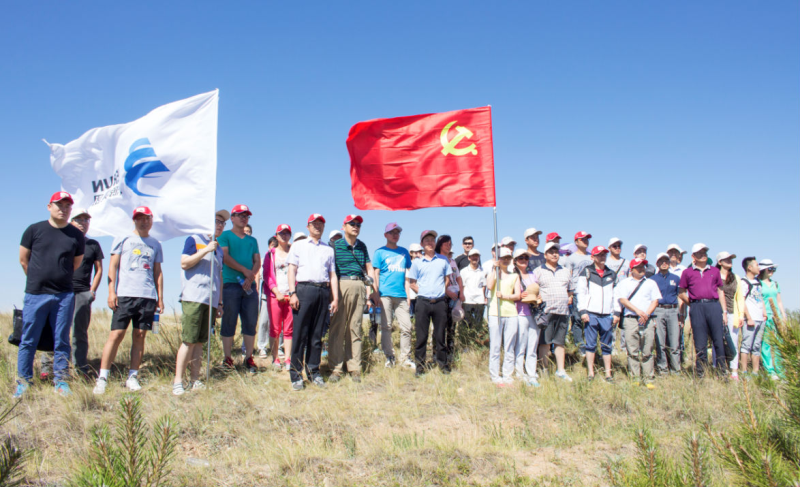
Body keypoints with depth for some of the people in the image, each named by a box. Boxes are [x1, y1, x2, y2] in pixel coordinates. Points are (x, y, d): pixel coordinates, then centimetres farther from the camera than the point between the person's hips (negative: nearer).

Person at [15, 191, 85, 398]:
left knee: (61, 341, 5)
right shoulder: (34, 230, 3)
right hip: (35, 294, -1)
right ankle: (23, 383, 15)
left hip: (65, 295, 1)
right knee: (28, 340, 4)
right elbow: (23, 260, 9)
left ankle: (61, 382, 13)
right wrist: (38, 279, 14)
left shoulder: (77, 235, 6)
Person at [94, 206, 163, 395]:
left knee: (140, 336, 2)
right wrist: (111, 291, -4)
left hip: (148, 296, 3)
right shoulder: (123, 240, 10)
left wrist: (160, 297, 12)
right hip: (125, 294, -3)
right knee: (117, 334, -7)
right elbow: (113, 266, 6)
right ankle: (102, 377, -2)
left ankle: (133, 377, 9)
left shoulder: (155, 245, 18)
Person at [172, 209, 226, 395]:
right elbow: (184, 263, -10)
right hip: (193, 298, -6)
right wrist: (206, 250, -14)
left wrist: (219, 303, 19)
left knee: (200, 341, 6)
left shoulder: (219, 249, 22)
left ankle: (195, 380, 9)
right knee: (188, 341, -10)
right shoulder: (194, 240, 3)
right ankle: (178, 382, -7)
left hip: (210, 301, 6)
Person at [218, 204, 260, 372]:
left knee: (251, 323, 2)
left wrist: (251, 278, -7)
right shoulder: (225, 236, 7)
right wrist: (244, 270, -11)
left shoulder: (252, 240, 20)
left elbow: (257, 262, 11)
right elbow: (225, 257, -6)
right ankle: (227, 359, 4)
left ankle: (249, 358, 8)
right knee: (229, 322, -2)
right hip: (230, 284, -4)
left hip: (249, 285, 4)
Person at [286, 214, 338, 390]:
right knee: (300, 334, -6)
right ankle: (296, 375, -2)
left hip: (323, 291, 3)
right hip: (304, 289, -3)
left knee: (317, 335, 5)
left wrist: (335, 298, 8)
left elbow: (333, 275, 18)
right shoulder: (298, 245, 15)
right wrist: (293, 293, -6)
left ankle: (314, 372, 12)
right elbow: (292, 269, 6)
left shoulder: (328, 249, 21)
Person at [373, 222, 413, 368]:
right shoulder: (380, 252, 6)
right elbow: (376, 275, 3)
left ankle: (406, 358, 9)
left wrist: (408, 295, 11)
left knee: (406, 327, -1)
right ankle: (389, 357, 10)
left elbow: (407, 275, 17)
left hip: (401, 296, 3)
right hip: (385, 295, -3)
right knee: (386, 327, 0)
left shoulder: (404, 252, 16)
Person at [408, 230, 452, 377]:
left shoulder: (443, 260, 6)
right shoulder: (417, 262, 5)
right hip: (423, 302, 0)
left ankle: (442, 363, 17)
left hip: (440, 302, 1)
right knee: (421, 335, 2)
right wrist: (423, 293, 0)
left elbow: (447, 279, 13)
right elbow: (412, 282, 9)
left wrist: (440, 291, 4)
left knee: (440, 334, 7)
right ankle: (420, 365, 9)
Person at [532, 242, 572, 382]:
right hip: (546, 311, -4)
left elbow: (570, 289, 27)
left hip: (563, 311, 4)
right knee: (545, 342, -3)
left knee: (560, 342, 8)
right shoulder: (538, 271, 4)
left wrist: (569, 298, 10)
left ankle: (560, 370, 14)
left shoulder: (565, 271, 19)